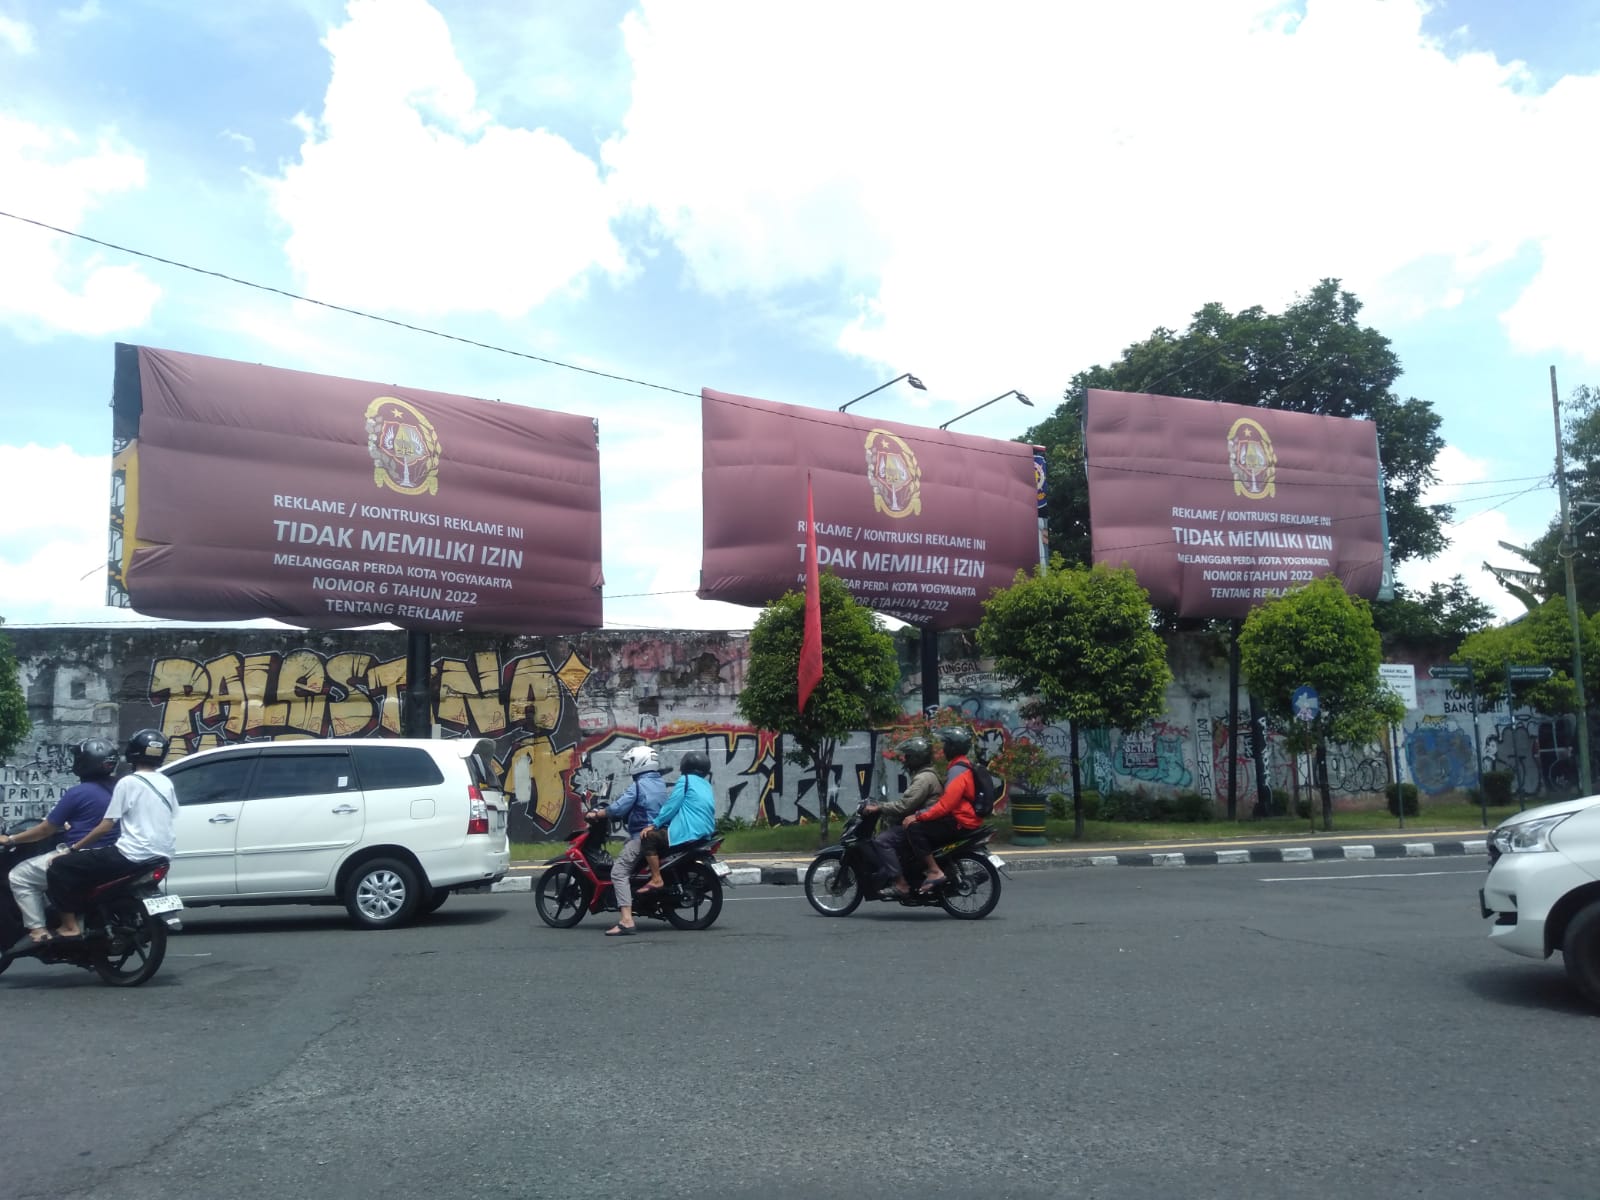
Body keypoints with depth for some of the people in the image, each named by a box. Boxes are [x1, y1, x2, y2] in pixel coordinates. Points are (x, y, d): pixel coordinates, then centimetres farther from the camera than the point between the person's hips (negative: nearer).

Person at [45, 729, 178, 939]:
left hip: (133, 856, -8)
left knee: (59, 868, 2)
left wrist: (74, 847, 4)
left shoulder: (128, 782, -7)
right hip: (162, 856, 8)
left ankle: (71, 926, -2)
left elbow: (106, 826, -8)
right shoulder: (166, 783, 12)